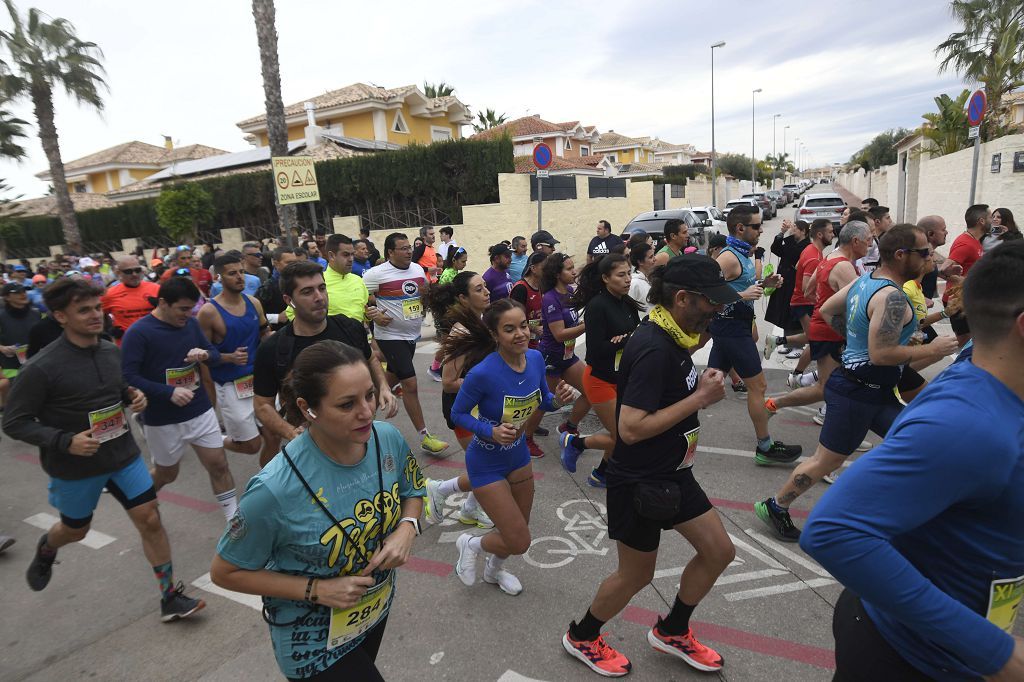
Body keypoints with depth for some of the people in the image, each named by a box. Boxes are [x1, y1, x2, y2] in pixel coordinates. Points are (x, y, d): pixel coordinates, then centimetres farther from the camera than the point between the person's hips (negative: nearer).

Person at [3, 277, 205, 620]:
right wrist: (65, 441, -26)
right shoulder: (43, 367, -20)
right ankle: (45, 549, 59)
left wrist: (133, 396, -7)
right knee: (75, 530, 21)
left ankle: (170, 597, 11)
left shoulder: (112, 351, -4)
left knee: (150, 519, -1)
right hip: (74, 467, -3)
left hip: (123, 454, 3)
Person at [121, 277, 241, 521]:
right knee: (166, 474, 16)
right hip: (162, 421, -3)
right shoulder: (138, 333, -16)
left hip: (201, 411, 4)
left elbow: (214, 352, 9)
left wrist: (205, 354, -15)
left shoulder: (191, 324, 0)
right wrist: (169, 392, -28)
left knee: (219, 466, 1)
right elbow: (128, 377, -20)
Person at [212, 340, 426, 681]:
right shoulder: (275, 489, -33)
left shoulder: (389, 438, -20)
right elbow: (225, 572, -17)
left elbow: (413, 493, 1)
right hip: (313, 640, -5)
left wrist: (407, 528, -20)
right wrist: (316, 590, -24)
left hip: (378, 608, 5)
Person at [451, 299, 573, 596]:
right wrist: (491, 432, -30)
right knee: (519, 542, -1)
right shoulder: (483, 373, -31)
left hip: (518, 454, 6)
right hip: (487, 463, -6)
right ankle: (471, 544, 31)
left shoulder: (536, 359, -13)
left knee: (517, 533, 23)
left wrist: (558, 399, -18)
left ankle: (494, 569, 56)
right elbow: (458, 414, -16)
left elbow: (542, 402, 3)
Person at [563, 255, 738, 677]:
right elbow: (631, 428, -31)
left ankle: (671, 631, 39)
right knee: (636, 575, 10)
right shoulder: (653, 349, -28)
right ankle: (582, 637, 38)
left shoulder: (671, 338, 1)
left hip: (672, 472, 9)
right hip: (639, 482, -9)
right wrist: (700, 399, -26)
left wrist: (702, 390, -6)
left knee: (719, 551, 16)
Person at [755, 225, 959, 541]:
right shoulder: (892, 297, -22)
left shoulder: (865, 279, 5)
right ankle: (775, 507, 16)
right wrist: (931, 350, -15)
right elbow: (880, 355, -27)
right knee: (827, 461, 2)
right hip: (856, 392, -10)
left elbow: (827, 310, 16)